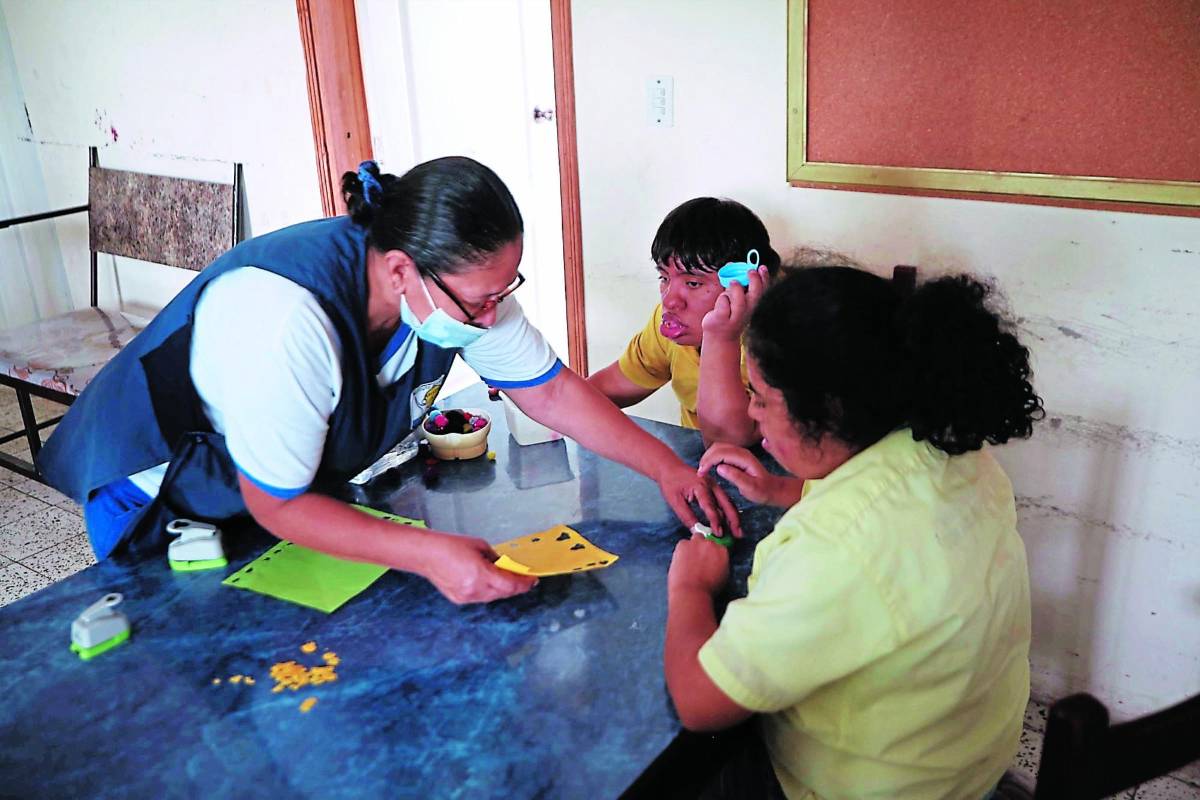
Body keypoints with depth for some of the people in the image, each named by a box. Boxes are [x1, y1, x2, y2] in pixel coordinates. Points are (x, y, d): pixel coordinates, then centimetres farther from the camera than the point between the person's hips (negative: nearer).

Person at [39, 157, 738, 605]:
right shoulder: (287, 317, -43)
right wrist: (429, 554, -41)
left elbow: (550, 390, -11)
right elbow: (275, 502, -33)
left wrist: (666, 465, -19)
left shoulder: (463, 284, -22)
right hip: (155, 487, -6)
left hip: (304, 484, 6)